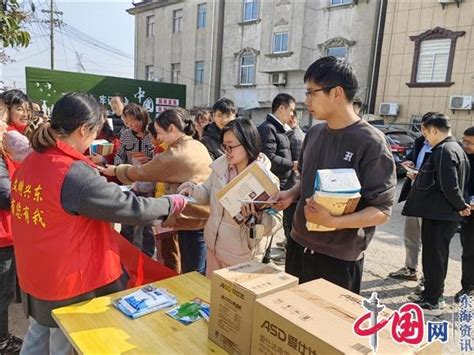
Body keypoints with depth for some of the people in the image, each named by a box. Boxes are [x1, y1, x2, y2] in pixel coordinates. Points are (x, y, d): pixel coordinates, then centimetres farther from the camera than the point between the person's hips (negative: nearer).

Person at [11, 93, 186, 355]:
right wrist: (174, 203, -9)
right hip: (71, 285, -7)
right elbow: (132, 209, -23)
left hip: (34, 277, 8)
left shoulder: (29, 164, -1)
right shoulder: (75, 174, -28)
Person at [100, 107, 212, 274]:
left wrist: (115, 170, 9)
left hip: (193, 220, -8)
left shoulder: (175, 155, -19)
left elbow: (141, 172, -7)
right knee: (202, 272, 21)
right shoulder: (199, 146, 6)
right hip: (206, 217, 8)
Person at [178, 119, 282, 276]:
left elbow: (276, 221, -19)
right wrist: (193, 190, -11)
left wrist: (255, 217, -37)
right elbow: (208, 194, 8)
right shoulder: (221, 166, -5)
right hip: (214, 247, 6)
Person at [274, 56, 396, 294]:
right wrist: (291, 194, -2)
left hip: (339, 258, -6)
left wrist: (332, 221, -29)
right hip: (299, 245, 6)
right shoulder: (314, 133, 4)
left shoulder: (370, 143, -17)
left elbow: (382, 211, -16)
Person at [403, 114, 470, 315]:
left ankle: (431, 302, 11)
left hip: (438, 215, -10)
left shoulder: (443, 151, -18)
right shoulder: (456, 149, 13)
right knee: (437, 256, 18)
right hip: (447, 215, 10)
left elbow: (449, 185, -23)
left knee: (433, 257, 0)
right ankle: (430, 295, 30)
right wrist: (420, 176, 19)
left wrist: (461, 206, -10)